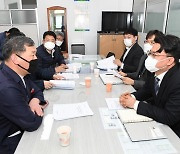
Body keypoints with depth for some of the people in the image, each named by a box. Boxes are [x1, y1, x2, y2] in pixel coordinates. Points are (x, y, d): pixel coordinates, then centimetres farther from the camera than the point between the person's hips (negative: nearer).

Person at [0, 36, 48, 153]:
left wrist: (35, 101, -10)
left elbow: (37, 92, 11)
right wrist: (40, 108, -6)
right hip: (11, 143, -7)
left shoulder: (20, 75, -5)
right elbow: (32, 123, -25)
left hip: (22, 130, 7)